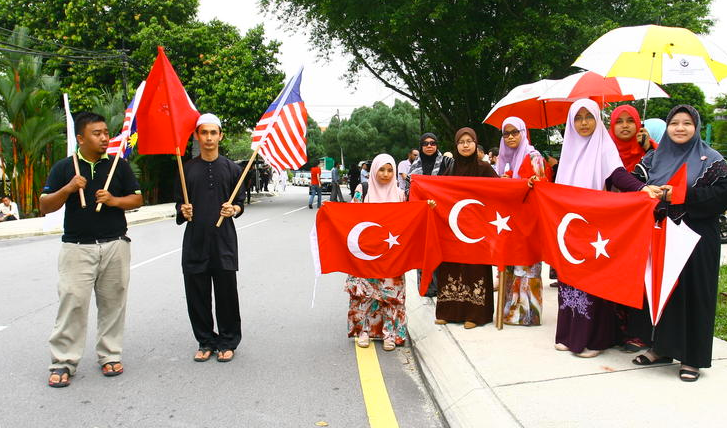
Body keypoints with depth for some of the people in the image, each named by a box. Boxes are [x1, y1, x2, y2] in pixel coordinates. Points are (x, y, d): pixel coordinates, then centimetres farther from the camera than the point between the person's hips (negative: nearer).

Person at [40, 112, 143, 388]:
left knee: (112, 303, 7)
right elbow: (45, 207, 2)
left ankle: (110, 355, 20)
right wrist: (68, 189, -15)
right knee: (72, 302, -4)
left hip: (115, 246, 2)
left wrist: (114, 200, -11)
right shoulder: (64, 168, 4)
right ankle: (63, 362, 6)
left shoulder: (118, 165, 8)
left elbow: (137, 199, 8)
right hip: (77, 248, -1)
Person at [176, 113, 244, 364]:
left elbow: (240, 204, 9)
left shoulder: (231, 168, 6)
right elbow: (179, 203, 14)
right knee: (197, 294, 6)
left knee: (226, 294, 2)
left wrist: (234, 209, -12)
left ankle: (227, 342, 18)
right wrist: (183, 211, -7)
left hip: (224, 240, -1)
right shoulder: (187, 169, 9)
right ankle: (205, 341, 23)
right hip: (195, 240, 2)